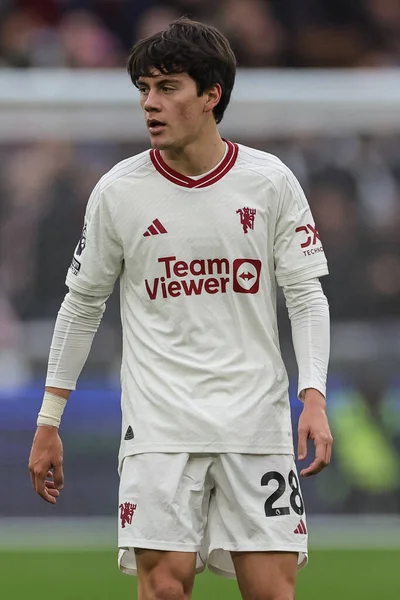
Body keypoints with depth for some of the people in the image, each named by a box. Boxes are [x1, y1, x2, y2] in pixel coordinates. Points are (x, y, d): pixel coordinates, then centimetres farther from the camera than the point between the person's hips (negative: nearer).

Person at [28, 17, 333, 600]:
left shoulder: (270, 181, 1)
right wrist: (48, 423, 10)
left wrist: (314, 399, -10)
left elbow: (307, 296, 4)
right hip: (160, 425, 0)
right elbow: (82, 306, 11)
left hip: (257, 422, 0)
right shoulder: (118, 192, 1)